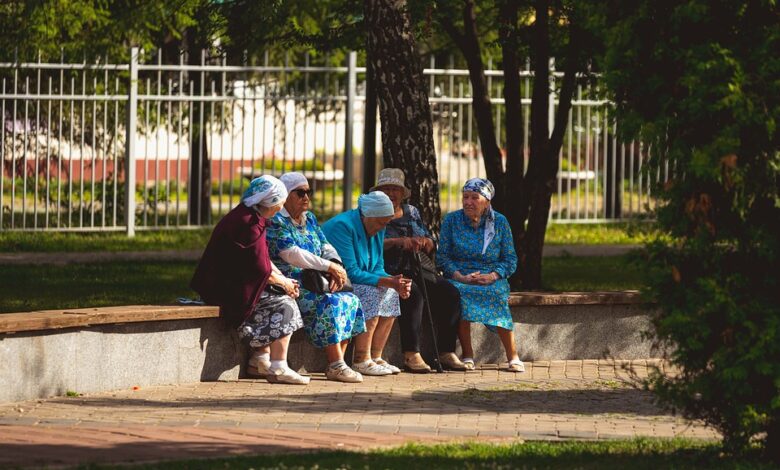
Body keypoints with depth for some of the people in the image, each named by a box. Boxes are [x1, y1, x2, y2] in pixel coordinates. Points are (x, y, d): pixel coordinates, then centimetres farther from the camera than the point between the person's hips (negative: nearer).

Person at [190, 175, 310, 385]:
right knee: (283, 305, -9)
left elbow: (264, 259, 21)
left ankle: (260, 359, 10)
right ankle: (278, 368, -10)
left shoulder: (246, 216, 13)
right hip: (230, 289, -10)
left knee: (283, 299, 12)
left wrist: (285, 280, 11)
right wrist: (283, 283, -2)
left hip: (231, 283, 10)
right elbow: (260, 270, -19)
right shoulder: (249, 224, -20)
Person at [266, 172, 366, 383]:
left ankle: (336, 364, -15)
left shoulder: (310, 219, 20)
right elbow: (291, 254, -20)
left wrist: (336, 264, -9)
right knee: (329, 303, -29)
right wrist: (328, 266, -21)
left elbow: (326, 247, 15)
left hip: (311, 284, 9)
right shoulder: (275, 221, -8)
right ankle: (336, 365, -32)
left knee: (350, 300, -10)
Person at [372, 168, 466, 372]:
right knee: (413, 293, -35)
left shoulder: (411, 212, 21)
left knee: (449, 292, -17)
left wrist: (424, 242, -9)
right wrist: (400, 242, -24)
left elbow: (431, 245, 15)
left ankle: (446, 353, -18)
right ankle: (411, 354, -35)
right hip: (388, 273, -6)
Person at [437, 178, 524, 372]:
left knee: (497, 294, -35)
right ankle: (467, 355, -29)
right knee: (459, 293, -36)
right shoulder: (451, 220, 6)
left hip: (492, 281, 0)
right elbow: (443, 257, 1)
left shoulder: (500, 222, 6)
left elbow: (510, 260, 4)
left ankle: (513, 357, -29)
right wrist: (460, 277, -17)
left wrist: (492, 276, -15)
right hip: (460, 278, 0)